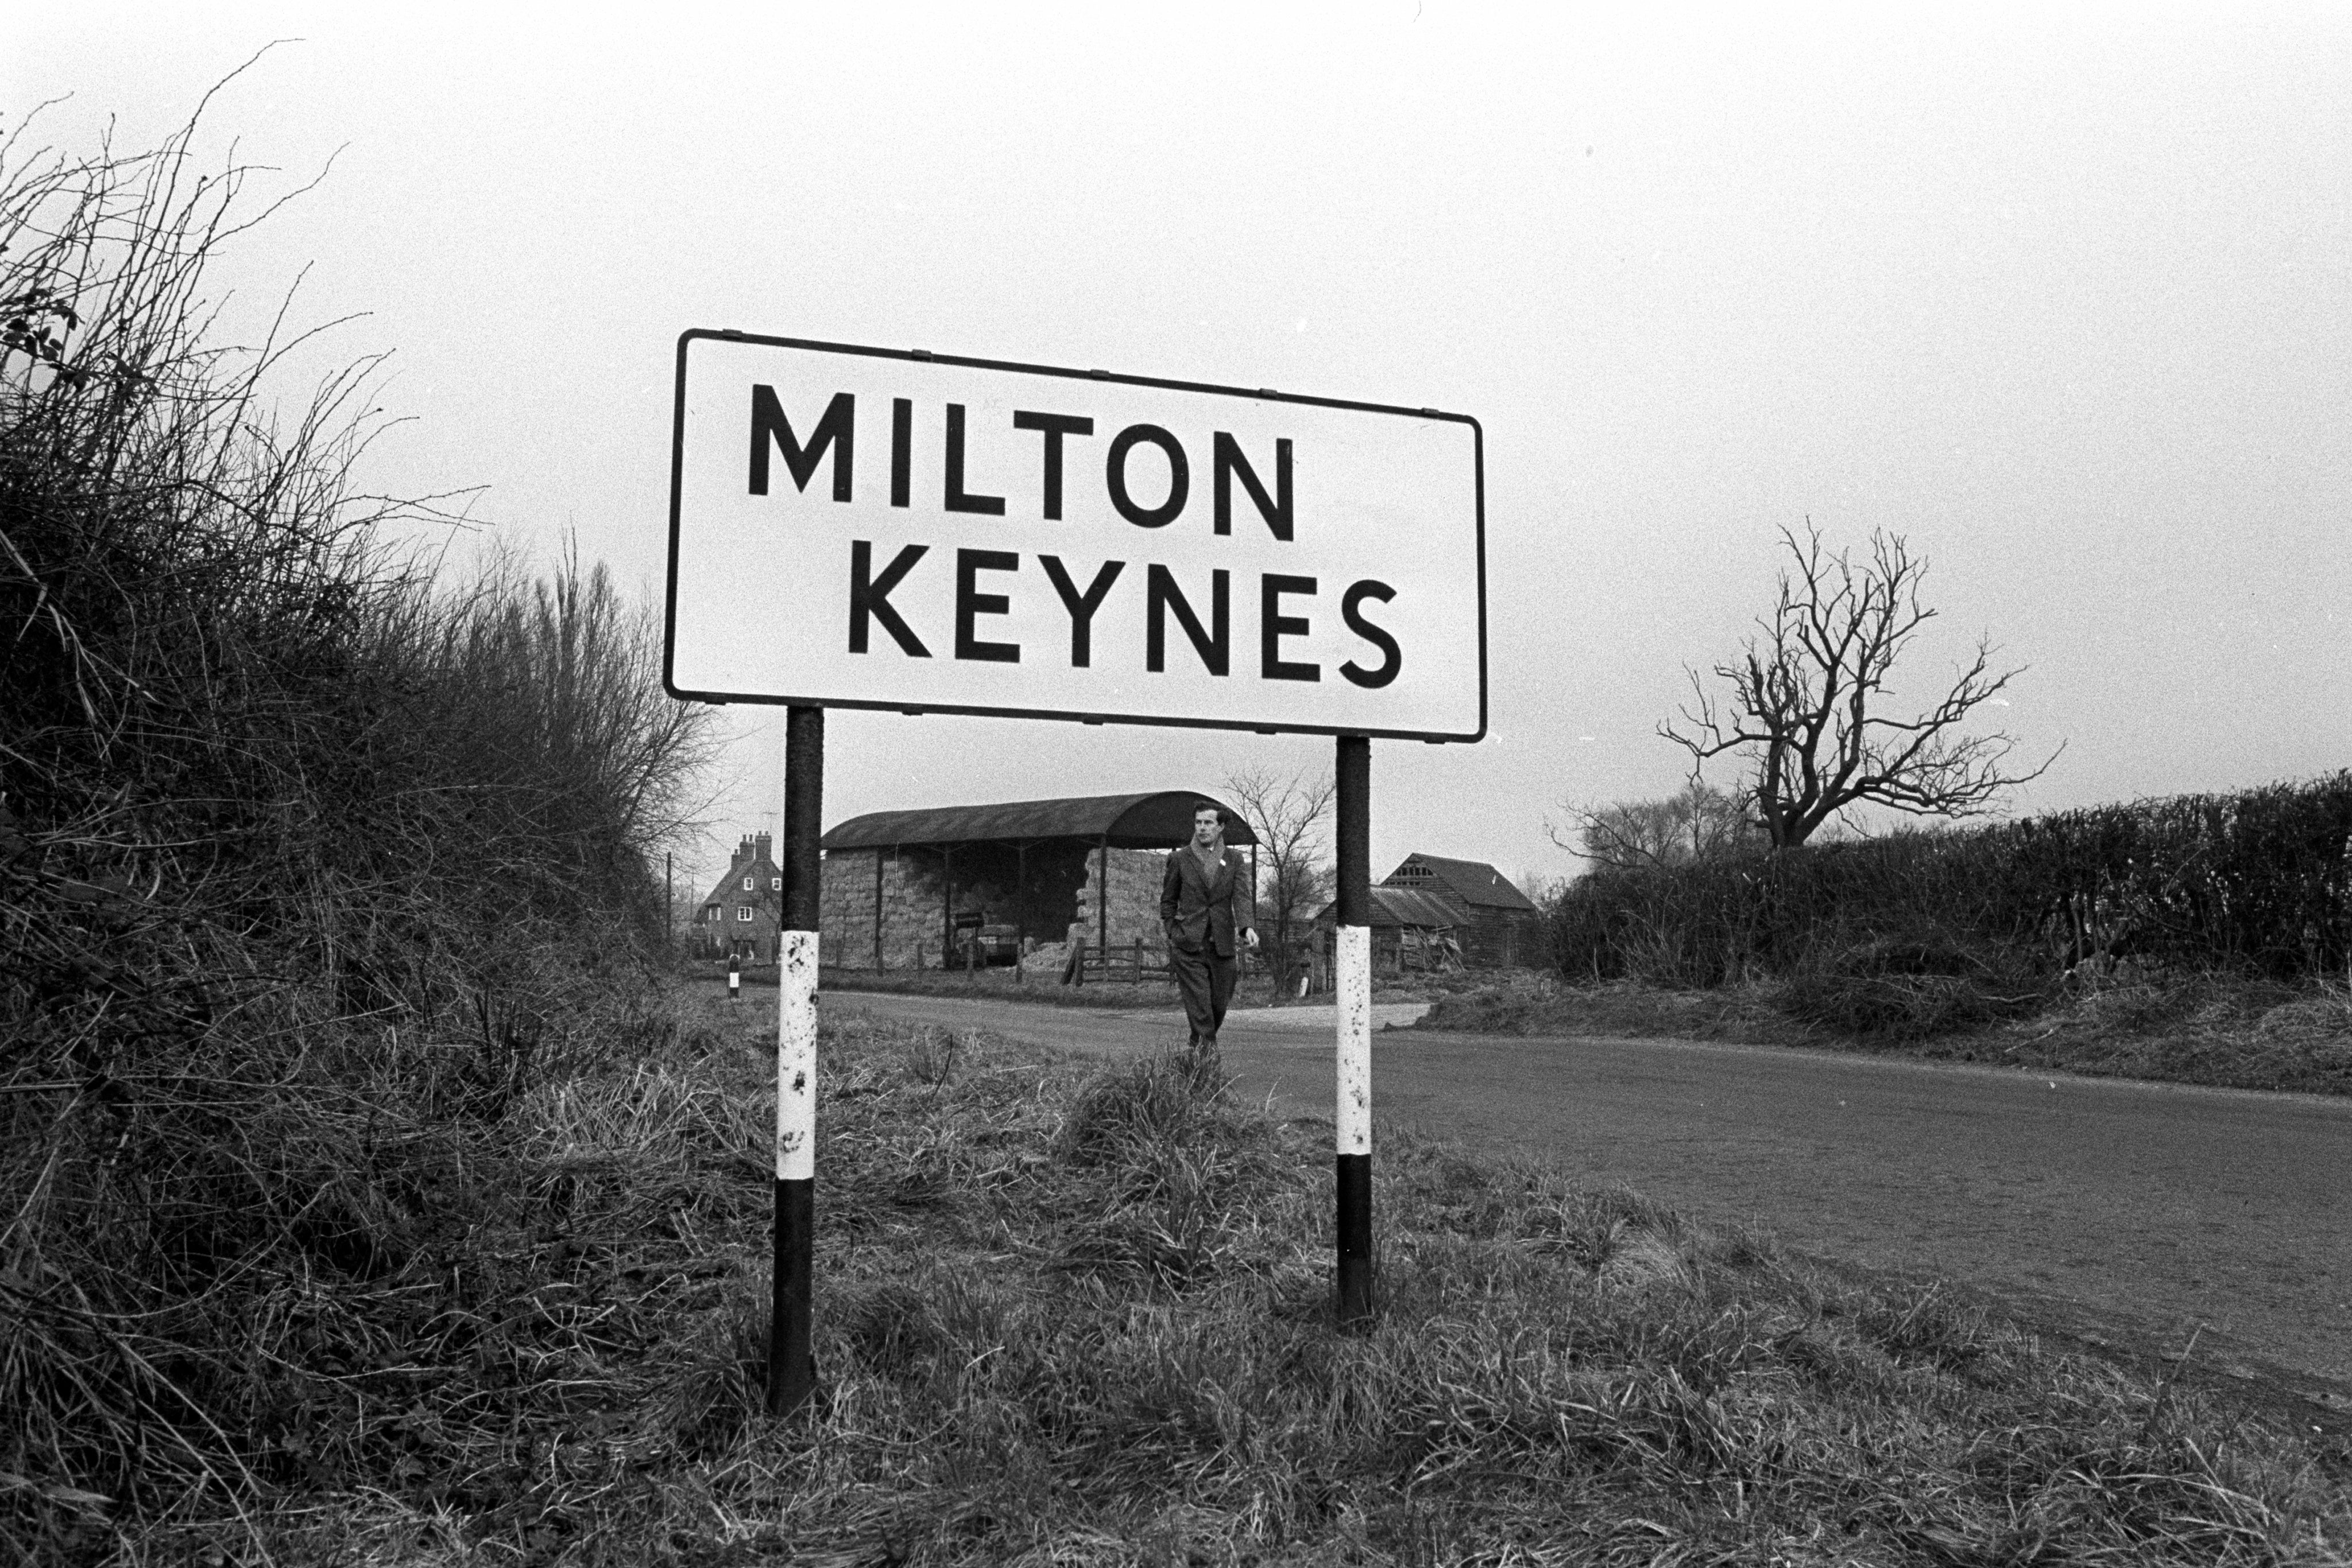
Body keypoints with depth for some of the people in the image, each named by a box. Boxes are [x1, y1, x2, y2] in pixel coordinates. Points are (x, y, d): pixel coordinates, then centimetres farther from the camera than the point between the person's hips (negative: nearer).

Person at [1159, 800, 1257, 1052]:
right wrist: (1173, 933, 0)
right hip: (1188, 947, -2)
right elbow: (1168, 900, 12)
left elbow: (1242, 897, -4)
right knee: (1198, 1005, -11)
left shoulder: (1234, 861, 8)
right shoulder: (1179, 859, 6)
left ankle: (1204, 1043, 32)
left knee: (1219, 1003, 9)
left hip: (1223, 946, 2)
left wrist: (1248, 927, -22)